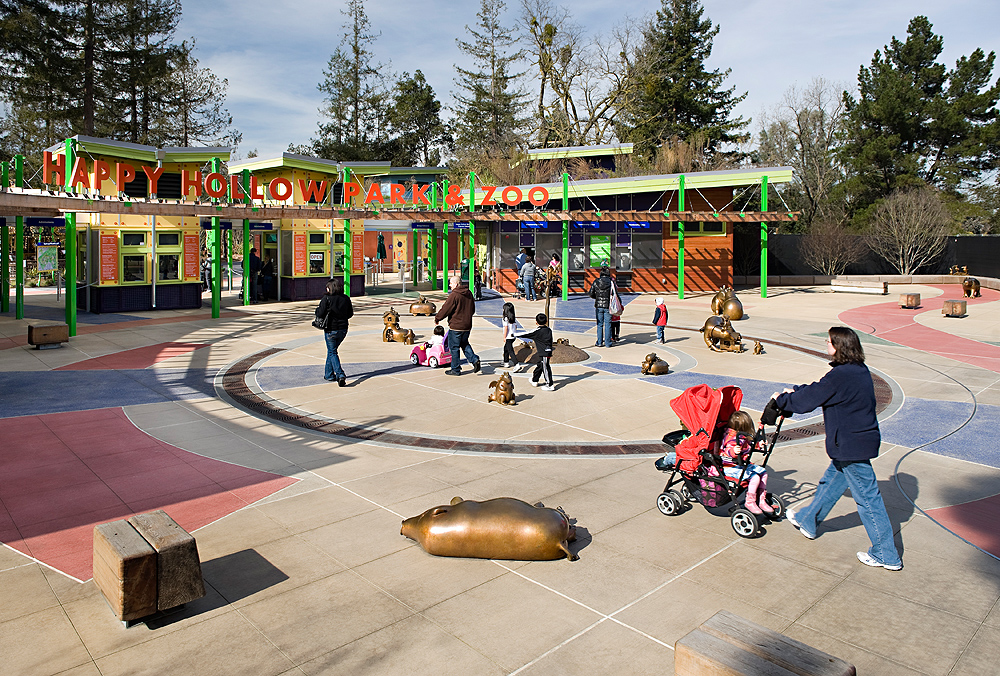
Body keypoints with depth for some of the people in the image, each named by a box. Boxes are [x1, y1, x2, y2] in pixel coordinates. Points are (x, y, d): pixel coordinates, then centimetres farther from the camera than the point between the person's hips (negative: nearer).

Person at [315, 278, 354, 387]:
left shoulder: (326, 298, -13)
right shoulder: (346, 298, 2)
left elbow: (320, 313, -14)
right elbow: (350, 314, 7)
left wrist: (317, 310, 7)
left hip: (331, 329, -5)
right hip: (343, 329, 5)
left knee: (332, 352, 3)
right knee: (331, 350, 21)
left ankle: (340, 375, -13)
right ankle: (328, 374, 28)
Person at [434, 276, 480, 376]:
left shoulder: (454, 295, -16)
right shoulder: (469, 293, 8)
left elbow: (445, 309, -15)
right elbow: (472, 309, 17)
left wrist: (437, 318, 0)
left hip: (456, 326, -8)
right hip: (467, 325, 8)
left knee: (454, 347, 4)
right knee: (464, 343, 23)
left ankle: (455, 369, 10)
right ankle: (474, 360, 5)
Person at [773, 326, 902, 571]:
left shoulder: (840, 376, -25)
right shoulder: (859, 370, 5)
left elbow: (807, 400, -16)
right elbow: (819, 389, 17)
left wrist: (782, 399, 0)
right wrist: (795, 391, 17)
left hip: (852, 445, -10)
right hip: (861, 438, 10)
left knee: (867, 497, 2)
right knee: (831, 480, 22)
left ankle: (886, 555, 14)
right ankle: (808, 521, 39)